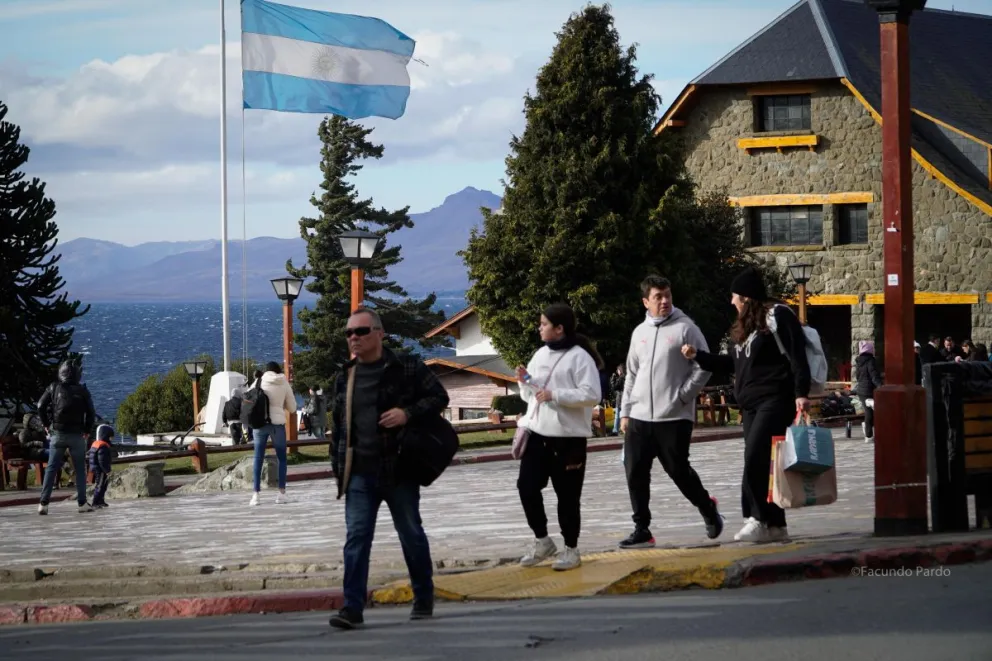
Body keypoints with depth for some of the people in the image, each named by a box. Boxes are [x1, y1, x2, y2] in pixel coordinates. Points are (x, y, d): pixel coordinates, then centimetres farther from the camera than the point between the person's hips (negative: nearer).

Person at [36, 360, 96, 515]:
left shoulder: (54, 388, 2)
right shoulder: (82, 391, 0)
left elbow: (41, 405, -2)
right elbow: (91, 412, -1)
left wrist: (47, 425, 9)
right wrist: (87, 430, 11)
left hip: (58, 433, 1)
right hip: (77, 435, -1)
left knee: (51, 468, 2)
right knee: (80, 469, 7)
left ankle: (44, 503, -6)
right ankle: (82, 503, 4)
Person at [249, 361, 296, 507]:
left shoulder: (259, 382, 3)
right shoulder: (284, 384, 3)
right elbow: (292, 408, 9)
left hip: (259, 422, 1)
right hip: (277, 423, -1)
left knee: (258, 458, 5)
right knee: (281, 458, 11)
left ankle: (256, 494, -2)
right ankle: (281, 493, 3)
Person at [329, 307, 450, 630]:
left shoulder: (408, 368, -3)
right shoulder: (345, 377, 11)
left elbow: (439, 397, -1)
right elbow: (338, 424, 18)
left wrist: (409, 413, -18)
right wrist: (339, 465, 12)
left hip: (399, 470, -3)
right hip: (359, 474, 3)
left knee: (411, 534, 9)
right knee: (356, 538, -6)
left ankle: (424, 599, 24)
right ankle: (353, 607, -8)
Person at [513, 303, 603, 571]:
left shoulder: (579, 357, -10)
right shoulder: (541, 354, 12)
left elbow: (592, 395, -19)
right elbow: (530, 396, 20)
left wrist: (555, 394, -22)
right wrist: (526, 382, -2)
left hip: (568, 437, -7)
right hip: (538, 433, 7)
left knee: (567, 495, 1)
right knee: (527, 486, 2)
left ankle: (571, 550, 13)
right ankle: (542, 541, 17)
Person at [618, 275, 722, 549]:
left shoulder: (685, 328, -4)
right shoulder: (640, 332, 13)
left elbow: (703, 367, -6)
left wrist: (682, 396, -12)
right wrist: (625, 412, 12)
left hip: (675, 418, -5)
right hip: (639, 417, 5)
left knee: (679, 470, -1)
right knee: (635, 474, 0)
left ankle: (707, 508, 25)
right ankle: (642, 529, 8)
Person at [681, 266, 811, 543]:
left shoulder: (778, 316, -6)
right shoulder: (744, 327, 20)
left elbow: (797, 356, -13)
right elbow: (732, 363, 30)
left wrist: (801, 393, -21)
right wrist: (698, 356, 23)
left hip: (775, 400, -9)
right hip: (751, 404, 9)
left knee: (755, 458, -17)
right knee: (759, 463, 5)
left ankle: (759, 518, -13)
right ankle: (776, 525, 9)